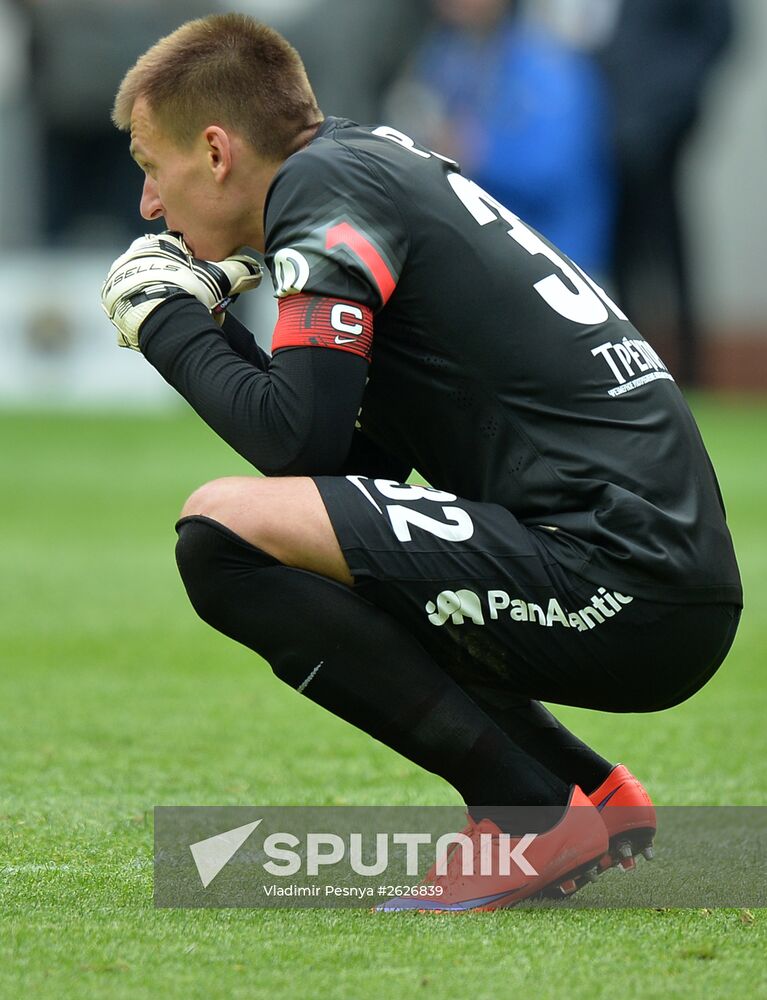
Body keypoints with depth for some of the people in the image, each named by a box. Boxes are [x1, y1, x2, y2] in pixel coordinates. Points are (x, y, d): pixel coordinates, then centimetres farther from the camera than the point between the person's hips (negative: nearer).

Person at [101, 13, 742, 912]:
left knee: (224, 528, -16)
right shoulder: (376, 158, 22)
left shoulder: (325, 186, -6)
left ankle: (532, 817, -13)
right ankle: (593, 797, 15)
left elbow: (298, 439, -16)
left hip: (621, 581, -10)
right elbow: (343, 446, 24)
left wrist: (164, 322, 0)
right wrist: (206, 325, 18)